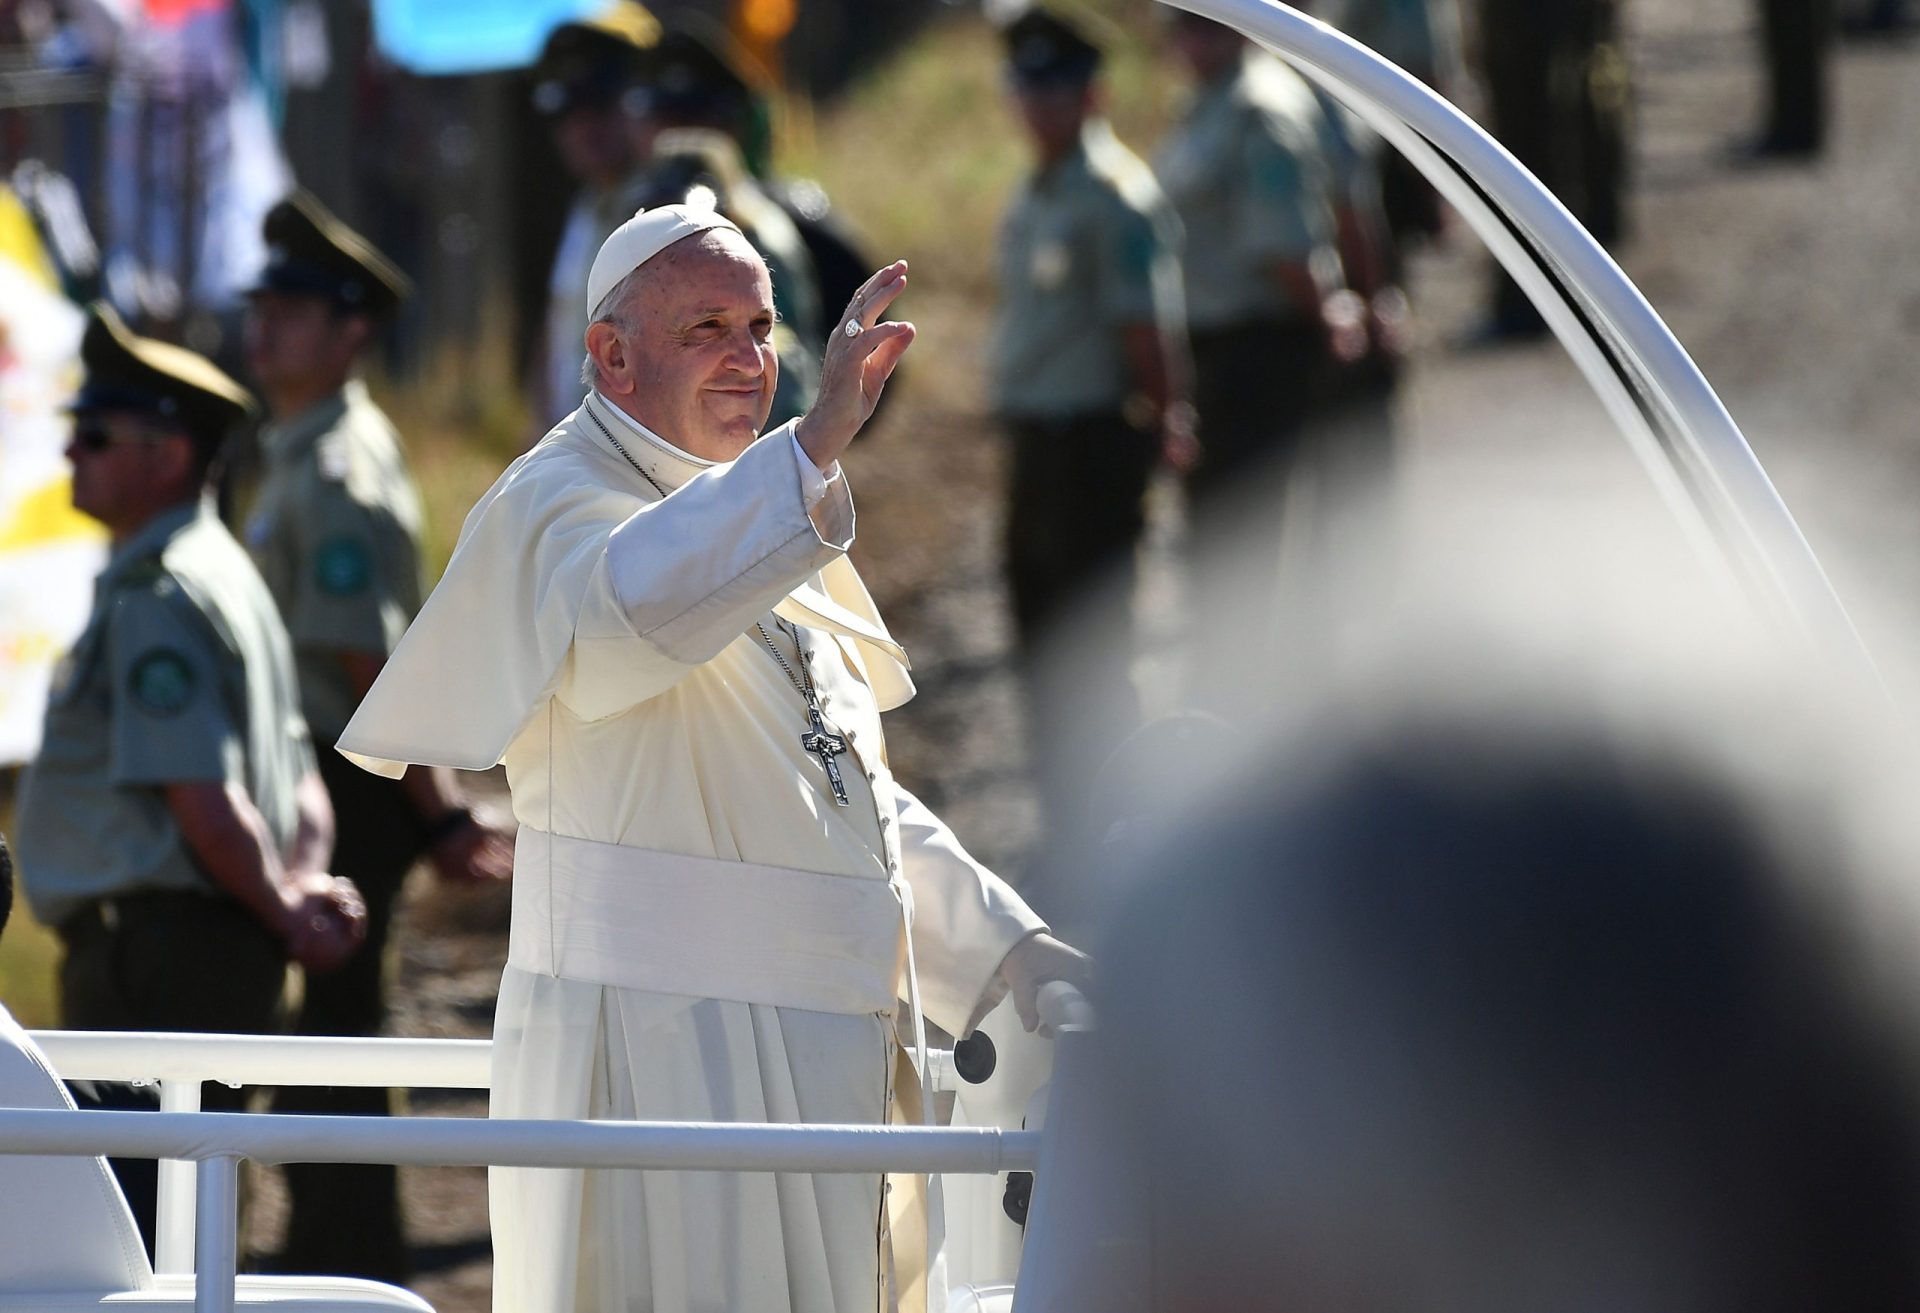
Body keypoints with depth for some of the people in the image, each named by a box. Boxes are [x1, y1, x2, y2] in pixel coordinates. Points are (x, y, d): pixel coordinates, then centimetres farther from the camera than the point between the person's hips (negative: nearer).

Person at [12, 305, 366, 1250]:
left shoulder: (156, 600, -15)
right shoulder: (226, 576, 19)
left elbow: (203, 799, -21)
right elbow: (302, 787, 19)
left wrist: (283, 912, -9)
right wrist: (304, 888, 3)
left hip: (152, 950, -11)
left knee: (127, 1238, -9)